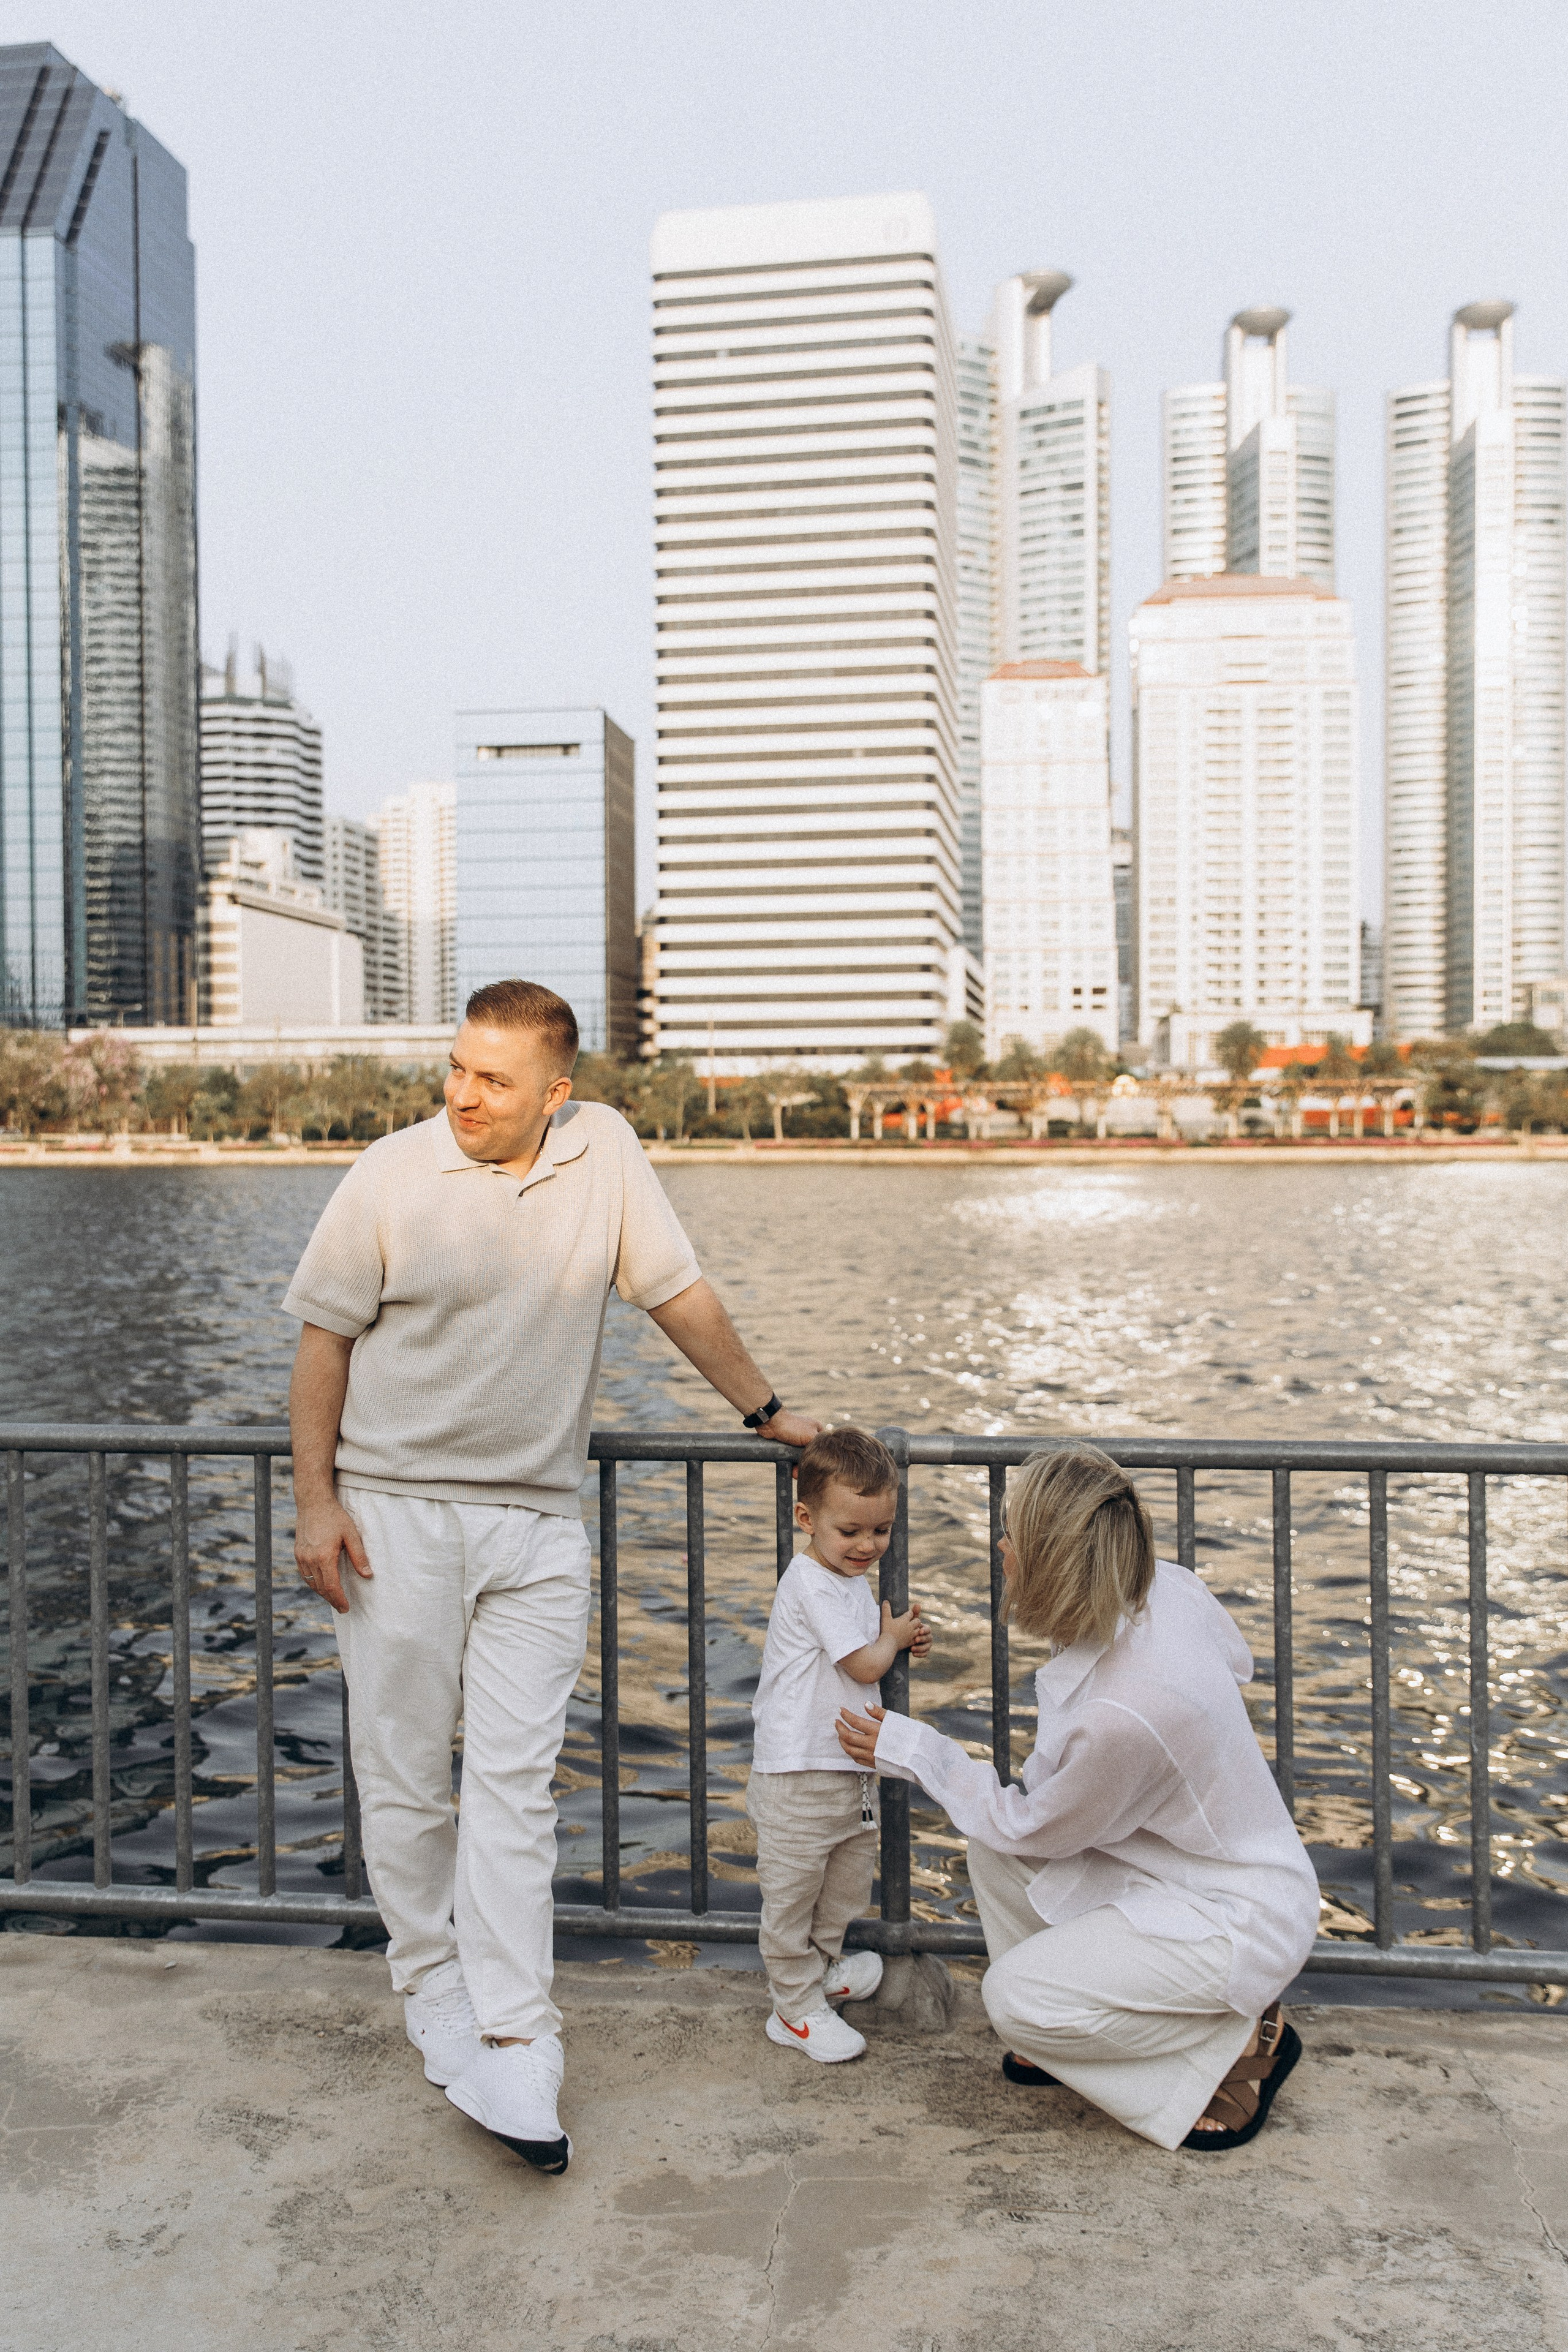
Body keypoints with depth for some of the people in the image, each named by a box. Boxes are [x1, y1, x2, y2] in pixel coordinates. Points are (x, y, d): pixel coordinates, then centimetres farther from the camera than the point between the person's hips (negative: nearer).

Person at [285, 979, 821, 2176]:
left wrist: (766, 1408, 10)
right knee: (405, 1770, 9)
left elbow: (680, 1293, 5)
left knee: (515, 1778, -1)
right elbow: (326, 1338, -1)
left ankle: (512, 2045, 3)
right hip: (395, 1509, 0)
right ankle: (433, 1983, 28)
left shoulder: (605, 1151, -3)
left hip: (536, 1518, 1)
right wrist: (315, 1499, -4)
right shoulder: (393, 1174, -6)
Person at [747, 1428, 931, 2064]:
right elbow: (865, 1665, -21)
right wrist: (893, 1636, -2)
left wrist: (901, 1642, 5)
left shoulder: (852, 1580, 9)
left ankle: (823, 1963, 42)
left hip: (849, 1763, 10)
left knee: (850, 1872, 22)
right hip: (798, 1773, -9)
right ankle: (796, 2009, 17)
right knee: (792, 1891, 4)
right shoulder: (812, 1585, -23)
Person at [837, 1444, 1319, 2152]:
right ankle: (1062, 2037, 18)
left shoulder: (1122, 1713, -37)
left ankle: (1241, 2045, 3)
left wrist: (912, 1749, -7)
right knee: (992, 1846, 1)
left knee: (1016, 1997, -13)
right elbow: (1236, 1660, 9)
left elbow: (1032, 1828, -17)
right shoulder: (1164, 1588, -15)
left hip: (1241, 1917, -8)